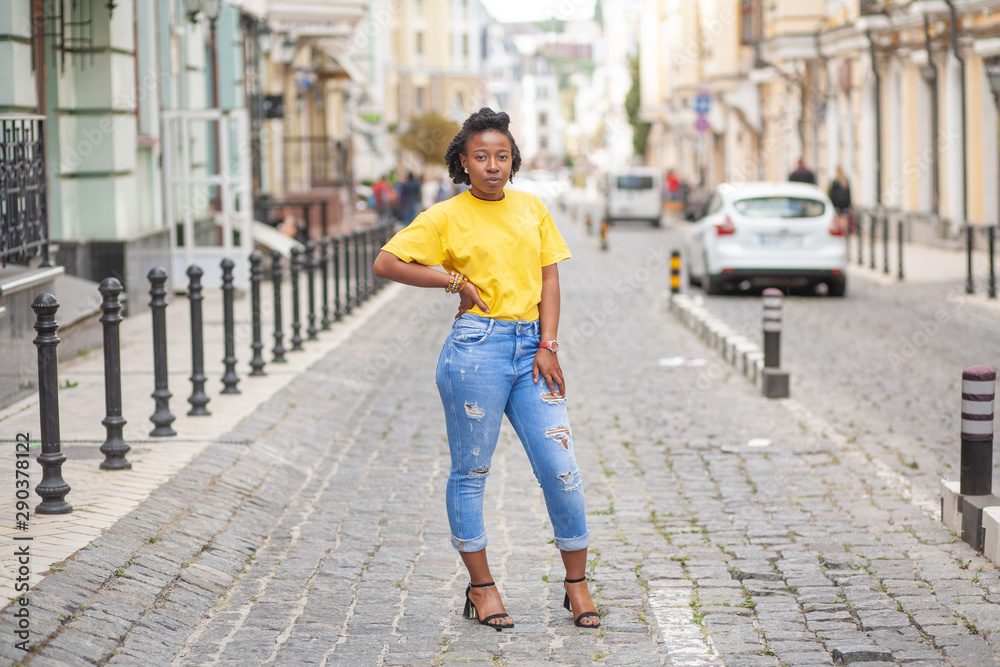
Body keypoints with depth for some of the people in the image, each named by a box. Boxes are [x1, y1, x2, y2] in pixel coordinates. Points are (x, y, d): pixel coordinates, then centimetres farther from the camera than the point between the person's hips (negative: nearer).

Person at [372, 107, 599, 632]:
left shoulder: (532, 207, 13)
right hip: (477, 347, -4)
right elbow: (386, 263, -4)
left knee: (560, 468, 0)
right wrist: (456, 281, -5)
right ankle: (481, 587, 15)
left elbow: (549, 278, 11)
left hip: (530, 347, 4)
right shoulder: (446, 216, 0)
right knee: (470, 470, 4)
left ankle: (577, 583, 12)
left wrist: (548, 346, 0)